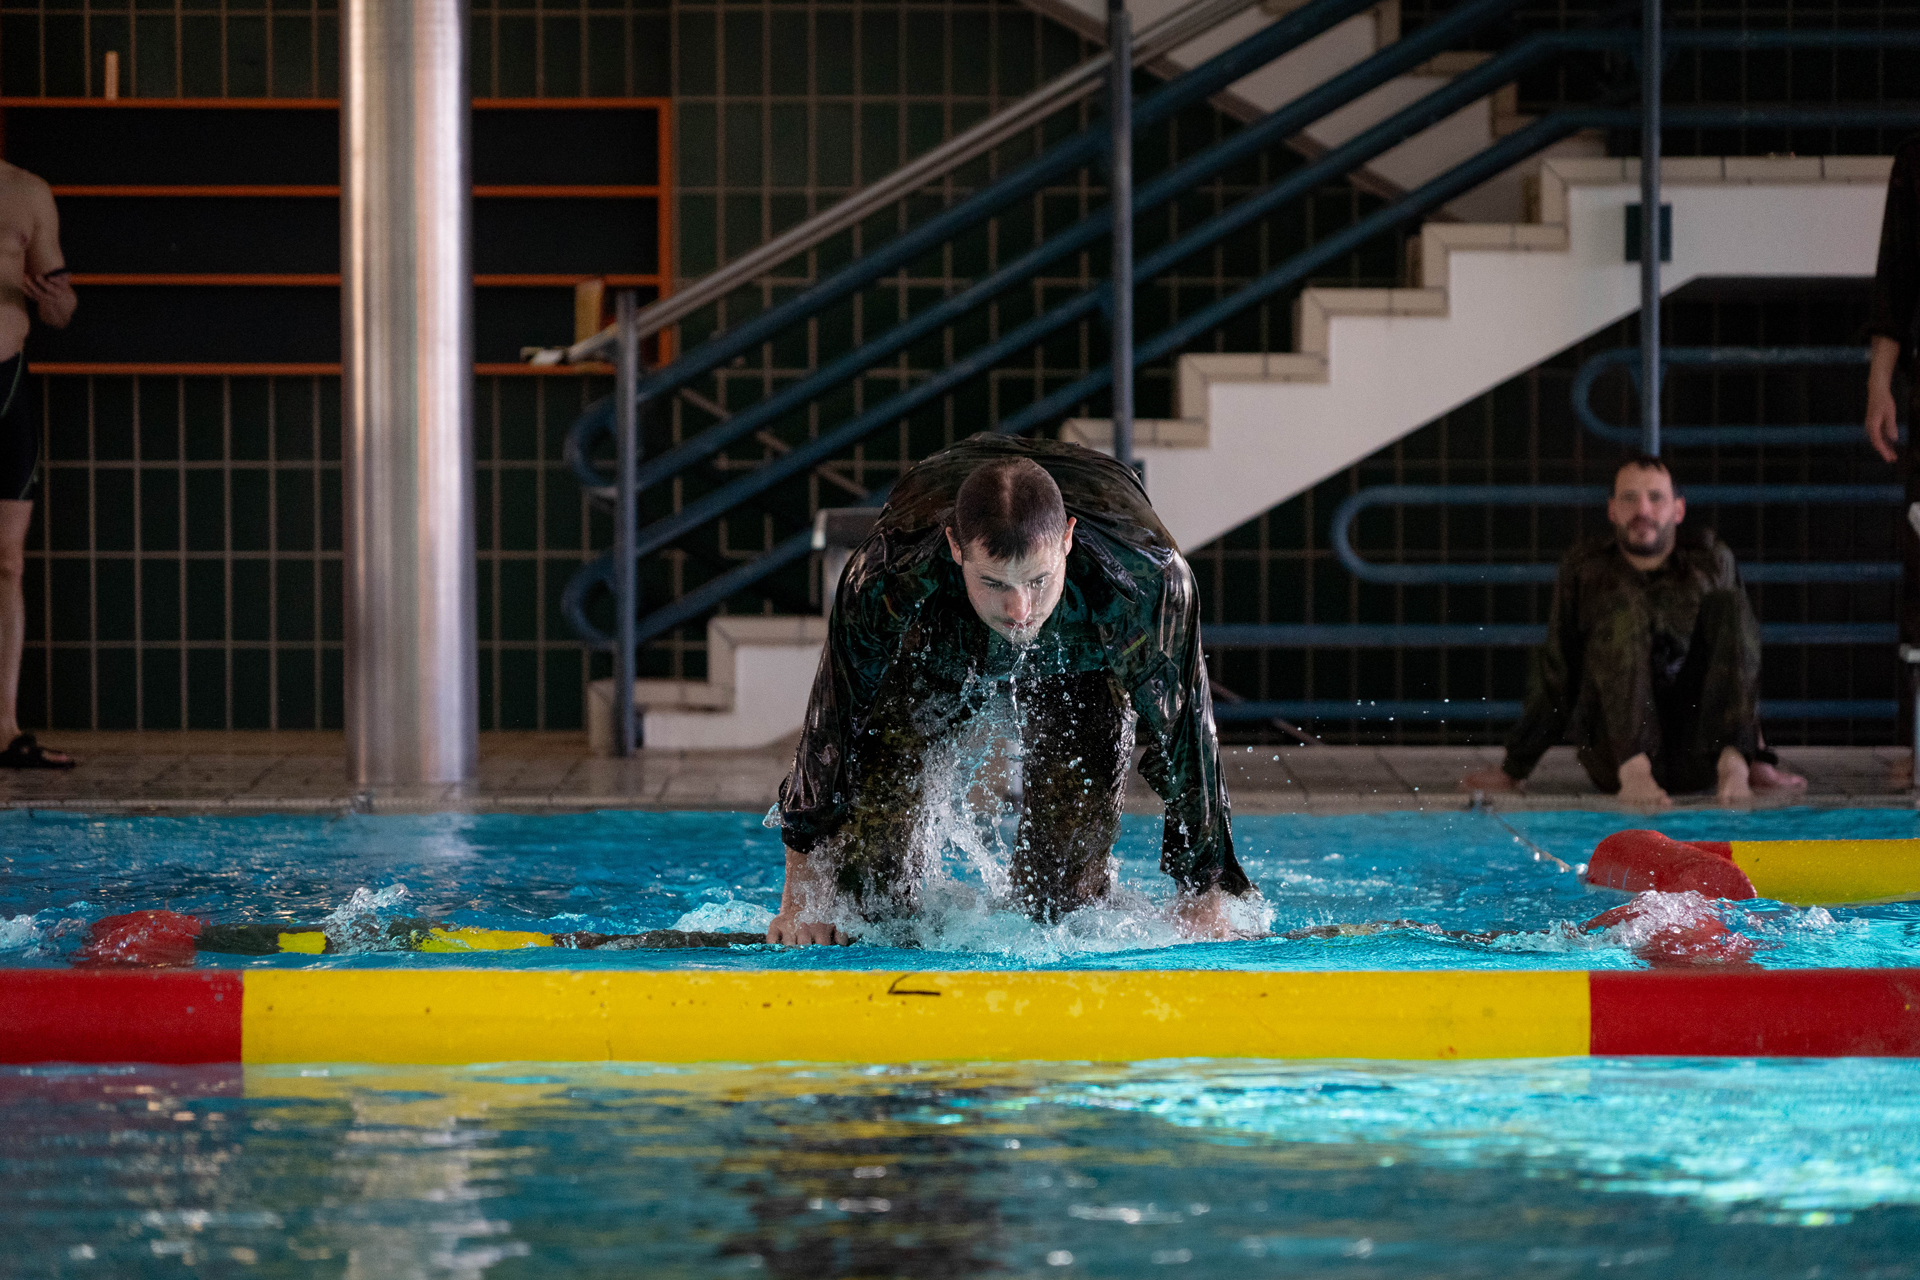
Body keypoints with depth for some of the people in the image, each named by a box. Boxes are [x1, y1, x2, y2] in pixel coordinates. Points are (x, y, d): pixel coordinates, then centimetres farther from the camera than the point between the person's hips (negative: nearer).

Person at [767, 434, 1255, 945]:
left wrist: (1204, 902, -23)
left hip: (1079, 674, 0)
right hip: (934, 670, 0)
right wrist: (802, 896, -20)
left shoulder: (1149, 580, -43)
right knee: (877, 886, -10)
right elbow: (830, 728, -26)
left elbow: (1186, 738, -28)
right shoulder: (885, 582, -42)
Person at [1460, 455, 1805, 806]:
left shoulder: (1711, 563, 9)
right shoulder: (1584, 568, 6)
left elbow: (1742, 665, 9)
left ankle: (1734, 763, -33)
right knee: (1622, 608, -20)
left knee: (1727, 604, -14)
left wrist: (1746, 755, 0)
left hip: (1698, 759, 1)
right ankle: (1634, 770, -39)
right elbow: (1555, 676, 9)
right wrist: (1514, 770, 7)